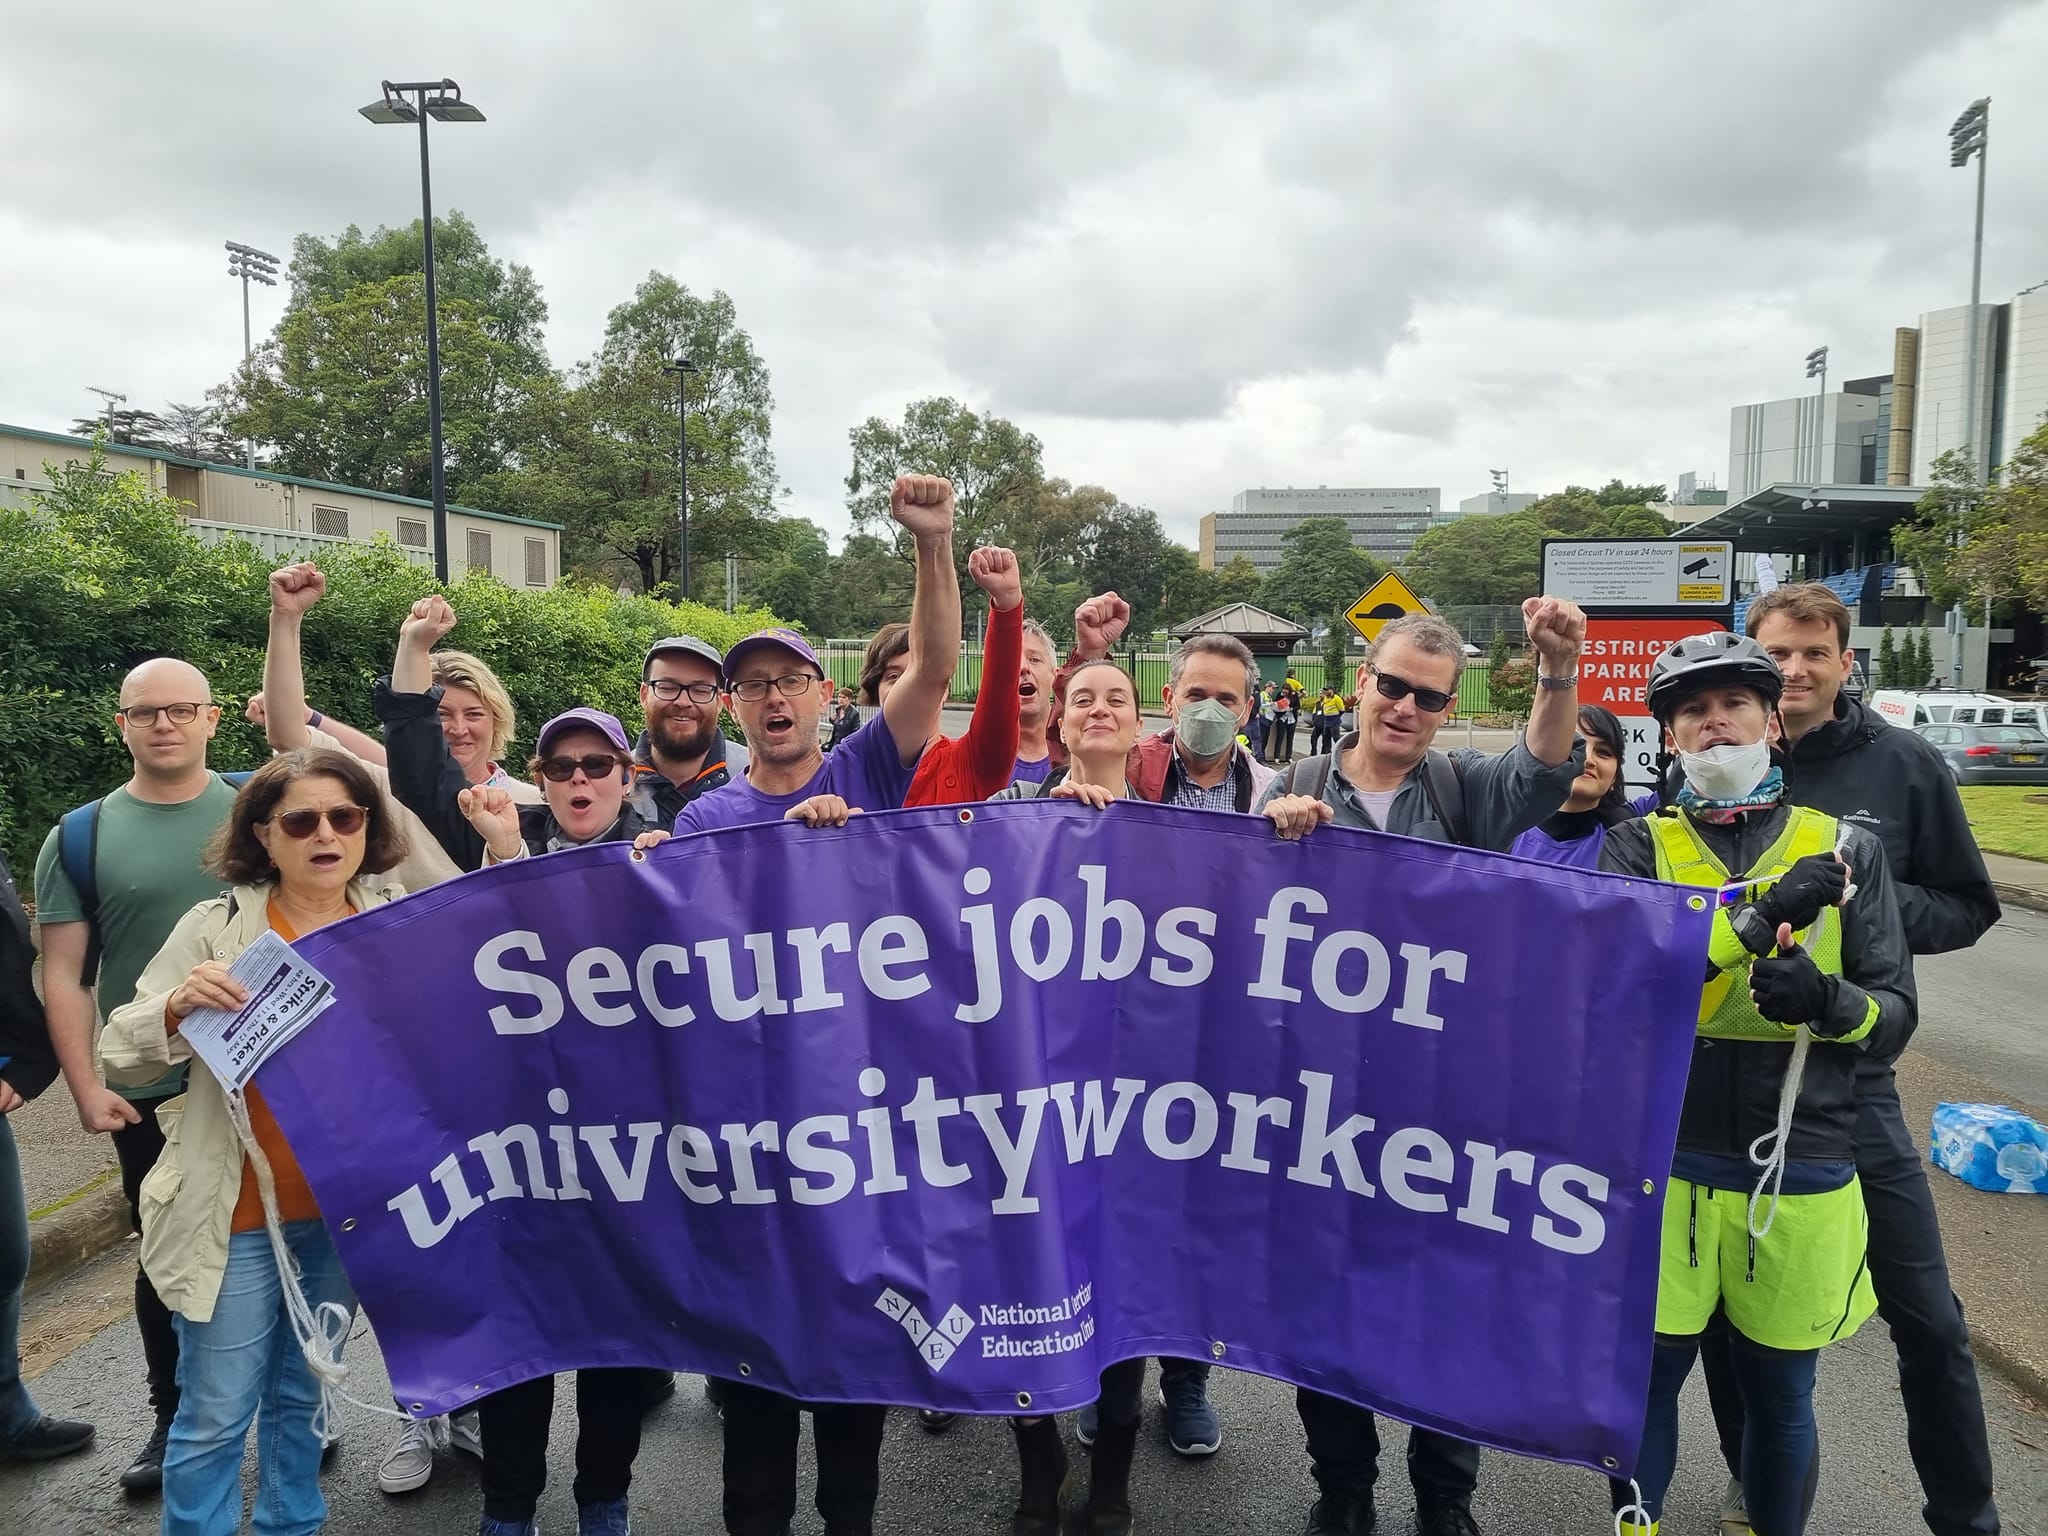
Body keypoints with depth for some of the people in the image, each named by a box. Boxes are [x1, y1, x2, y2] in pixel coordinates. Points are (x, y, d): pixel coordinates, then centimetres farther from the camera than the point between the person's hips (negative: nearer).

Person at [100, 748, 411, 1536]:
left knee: (301, 1393, 20)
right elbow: (121, 1058, -4)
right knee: (216, 1416, 7)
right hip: (240, 1213, -2)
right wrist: (176, 1007, -25)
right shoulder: (216, 927, -6)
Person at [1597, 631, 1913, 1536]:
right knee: (1646, 1377, 10)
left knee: (1780, 1396, 15)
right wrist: (1764, 913, -21)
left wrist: (1829, 1001, -18)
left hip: (1801, 1171, 1)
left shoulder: (1844, 850, 5)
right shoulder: (1640, 846, 2)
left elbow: (1895, 1016, 4)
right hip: (1665, 1162, -1)